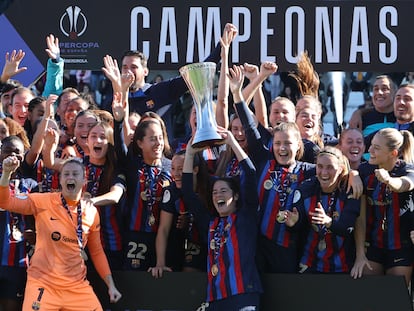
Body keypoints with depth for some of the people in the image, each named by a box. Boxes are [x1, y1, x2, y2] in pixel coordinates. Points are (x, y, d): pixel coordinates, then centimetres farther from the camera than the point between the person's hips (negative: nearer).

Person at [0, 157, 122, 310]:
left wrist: (111, 285, 12)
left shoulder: (91, 212, 4)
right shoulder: (43, 202, -5)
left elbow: (97, 252, 15)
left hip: (77, 285, 3)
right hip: (43, 283, -3)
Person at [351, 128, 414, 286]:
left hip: (401, 248, -2)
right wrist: (360, 255, -12)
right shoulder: (364, 171, -4)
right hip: (372, 245, 2)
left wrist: (388, 180, -60)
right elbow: (360, 216, -6)